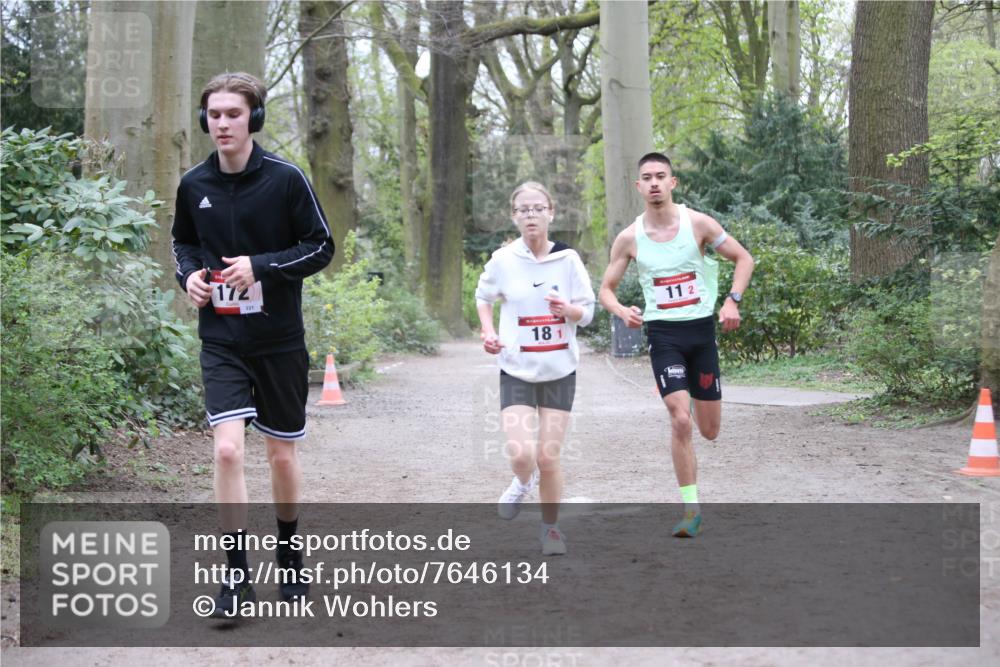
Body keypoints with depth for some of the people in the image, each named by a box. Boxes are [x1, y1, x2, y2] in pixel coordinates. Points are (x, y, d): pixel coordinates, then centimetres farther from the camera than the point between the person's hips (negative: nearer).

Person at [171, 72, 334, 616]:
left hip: (279, 340, -1)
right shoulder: (193, 185, 1)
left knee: (282, 454, 10)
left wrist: (260, 266, -18)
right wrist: (189, 273, -4)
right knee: (228, 449, -14)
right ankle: (236, 575, -3)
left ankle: (289, 554, 33)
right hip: (221, 341, 1)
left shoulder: (285, 178, -9)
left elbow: (321, 246, -6)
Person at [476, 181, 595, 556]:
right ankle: (523, 482, 22)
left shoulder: (567, 259, -5)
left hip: (560, 371, 0)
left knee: (548, 458, 2)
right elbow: (483, 297, 14)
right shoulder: (503, 260, -5)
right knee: (521, 455, -15)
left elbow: (587, 312, 1)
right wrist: (488, 331, -2)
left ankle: (551, 528, 23)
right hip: (517, 370, 0)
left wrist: (568, 309, -21)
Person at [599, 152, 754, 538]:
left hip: (702, 330, 1)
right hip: (663, 334, -1)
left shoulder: (698, 223, -4)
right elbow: (606, 289, 6)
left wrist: (732, 301, -10)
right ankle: (691, 509, -8)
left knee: (710, 431, 8)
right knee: (681, 421, -18)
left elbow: (743, 258, 5)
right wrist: (622, 312, -16)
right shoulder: (629, 238, -3)